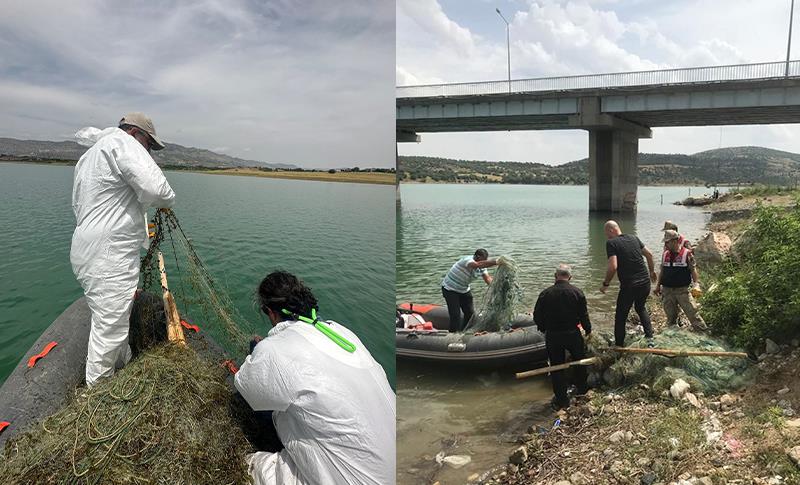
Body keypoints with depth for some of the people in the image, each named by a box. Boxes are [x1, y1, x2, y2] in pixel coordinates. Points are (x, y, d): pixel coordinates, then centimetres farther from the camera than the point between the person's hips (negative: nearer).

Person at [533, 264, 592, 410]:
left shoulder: (545, 294, -9)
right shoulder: (577, 293, -8)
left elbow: (537, 317, -5)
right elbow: (584, 316, -5)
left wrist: (544, 329, 15)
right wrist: (588, 330, 14)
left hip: (552, 336, -1)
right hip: (573, 334, 1)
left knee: (556, 366, 10)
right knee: (580, 360, 25)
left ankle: (561, 399, 16)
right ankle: (582, 389, 41)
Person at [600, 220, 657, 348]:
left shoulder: (611, 243, -12)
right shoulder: (633, 238, 8)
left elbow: (613, 267, -21)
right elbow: (649, 254, 14)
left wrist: (606, 283, -9)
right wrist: (652, 271, 27)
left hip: (628, 286, -6)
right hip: (645, 282, 6)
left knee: (621, 316, 11)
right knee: (641, 308, 29)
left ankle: (619, 346, 18)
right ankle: (650, 338, 19)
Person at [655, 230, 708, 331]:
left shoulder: (687, 254, -6)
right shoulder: (665, 254, 8)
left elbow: (693, 270, -5)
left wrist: (696, 284, -16)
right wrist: (658, 286, 13)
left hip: (682, 290, -4)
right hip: (667, 290, 4)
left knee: (693, 313, -6)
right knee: (670, 317, 10)